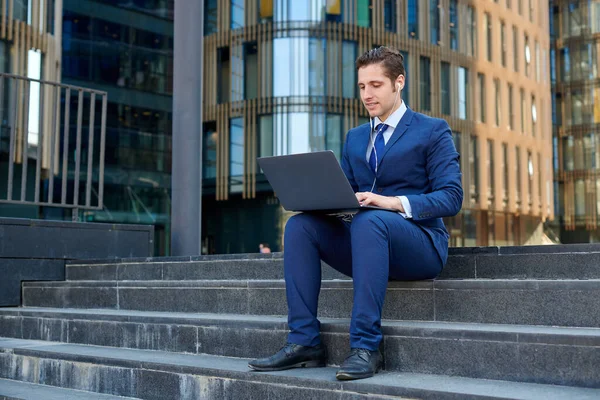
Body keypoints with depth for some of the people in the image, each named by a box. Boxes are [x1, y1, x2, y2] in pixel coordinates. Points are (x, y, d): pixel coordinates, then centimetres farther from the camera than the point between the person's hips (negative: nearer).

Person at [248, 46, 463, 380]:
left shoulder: (433, 131, 3)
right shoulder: (355, 138, 20)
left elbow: (451, 197, -9)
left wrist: (394, 202, -24)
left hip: (419, 244, -5)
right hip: (366, 240, 6)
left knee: (367, 221, -37)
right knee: (300, 224, -18)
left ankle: (366, 347, -35)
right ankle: (304, 343, -20)